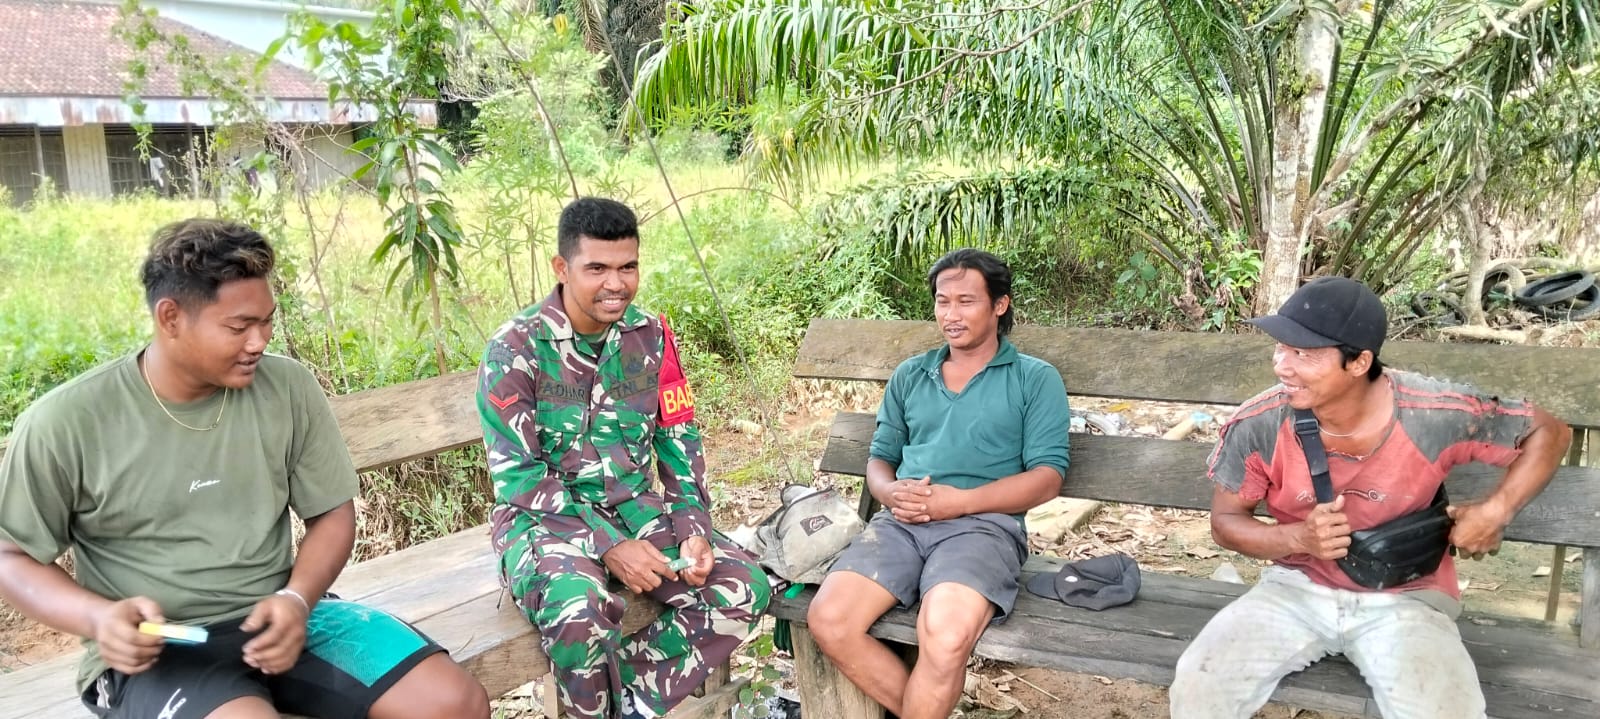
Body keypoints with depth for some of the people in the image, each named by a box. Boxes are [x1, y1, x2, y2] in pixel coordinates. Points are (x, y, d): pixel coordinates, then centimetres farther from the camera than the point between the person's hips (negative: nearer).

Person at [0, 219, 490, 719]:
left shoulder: (287, 387, -1)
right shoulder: (67, 423, -7)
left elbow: (332, 513, 7)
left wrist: (296, 600, -12)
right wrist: (97, 617, -16)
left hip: (280, 619, 3)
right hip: (158, 650, -3)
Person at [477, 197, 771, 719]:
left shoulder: (650, 335, 1)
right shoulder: (516, 348, -13)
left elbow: (679, 440, 6)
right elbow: (516, 477, -15)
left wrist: (694, 529, -9)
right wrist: (608, 546, -22)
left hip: (638, 509, 5)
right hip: (546, 518, -4)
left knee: (744, 591, -13)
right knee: (580, 609, -35)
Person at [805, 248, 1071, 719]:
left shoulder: (1036, 379, 10)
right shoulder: (909, 376, 23)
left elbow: (1047, 479, 1)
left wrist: (959, 500, -12)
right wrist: (892, 493, -2)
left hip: (984, 524, -4)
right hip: (901, 523, 4)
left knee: (945, 635, -35)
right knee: (828, 619, -24)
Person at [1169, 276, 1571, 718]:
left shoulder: (1435, 416, -20)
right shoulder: (1258, 426, -16)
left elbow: (1548, 432, -1)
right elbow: (1226, 521, -3)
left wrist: (1496, 511, -15)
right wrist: (1299, 538, -21)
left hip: (1403, 600, -1)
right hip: (1298, 589, 1)